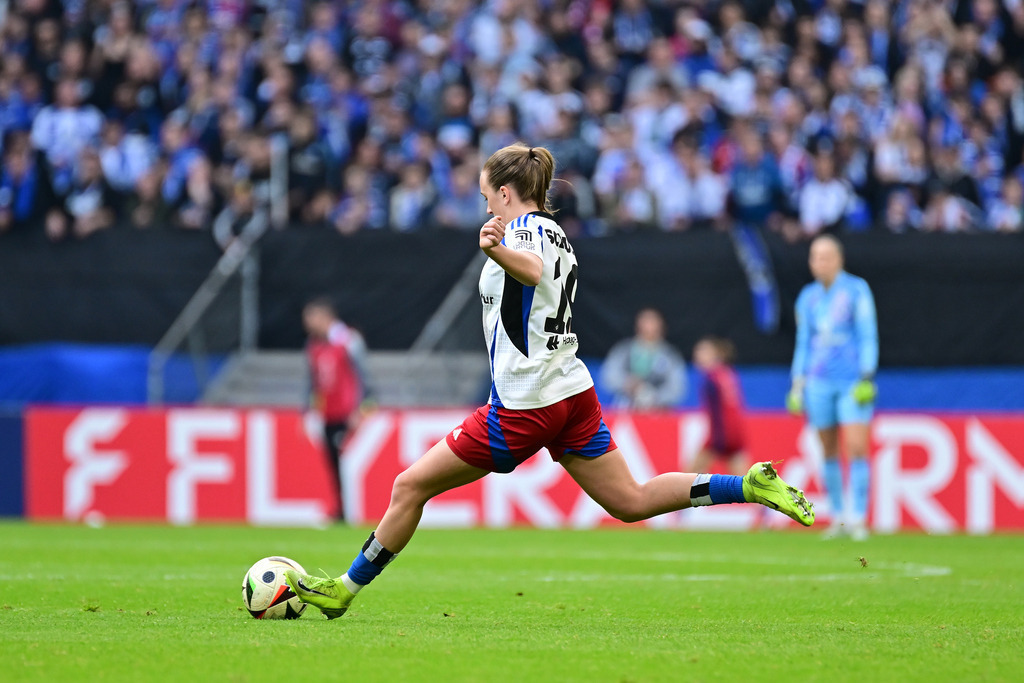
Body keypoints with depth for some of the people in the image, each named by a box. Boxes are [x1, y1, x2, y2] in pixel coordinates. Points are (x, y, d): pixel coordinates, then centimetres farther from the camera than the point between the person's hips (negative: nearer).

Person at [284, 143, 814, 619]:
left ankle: (345, 589, 4)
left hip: (524, 404, -9)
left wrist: (496, 250, -55)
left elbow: (532, 269, -35)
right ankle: (751, 486, -4)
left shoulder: (525, 228, -10)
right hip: (573, 389, 9)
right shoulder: (557, 235, 17)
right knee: (631, 501, 7)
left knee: (410, 487, 0)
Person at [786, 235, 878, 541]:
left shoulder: (856, 290, -1)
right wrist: (797, 385, 9)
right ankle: (837, 516, 13)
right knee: (829, 452, 4)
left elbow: (868, 336, -3)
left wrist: (867, 377, -10)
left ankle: (858, 519, -11)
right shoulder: (807, 297, 10)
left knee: (857, 448, -12)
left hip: (854, 382, -4)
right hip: (819, 383, 4)